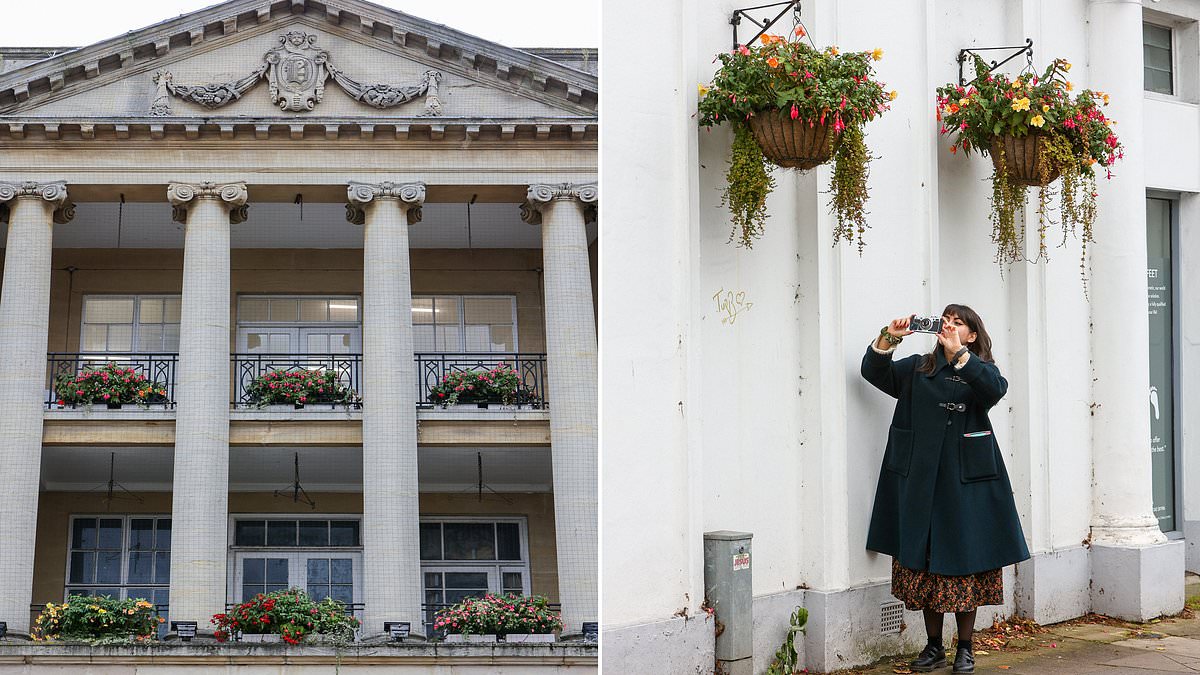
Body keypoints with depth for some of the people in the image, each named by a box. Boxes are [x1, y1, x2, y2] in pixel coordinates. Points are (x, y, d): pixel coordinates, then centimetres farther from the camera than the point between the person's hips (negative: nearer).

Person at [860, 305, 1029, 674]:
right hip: (921, 481, 2)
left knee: (965, 562, 0)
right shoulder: (918, 369, 14)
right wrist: (888, 339, -13)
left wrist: (959, 354, -23)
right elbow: (874, 371, 3)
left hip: (966, 480, -2)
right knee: (924, 561, 3)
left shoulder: (981, 370, 8)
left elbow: (995, 388, -15)